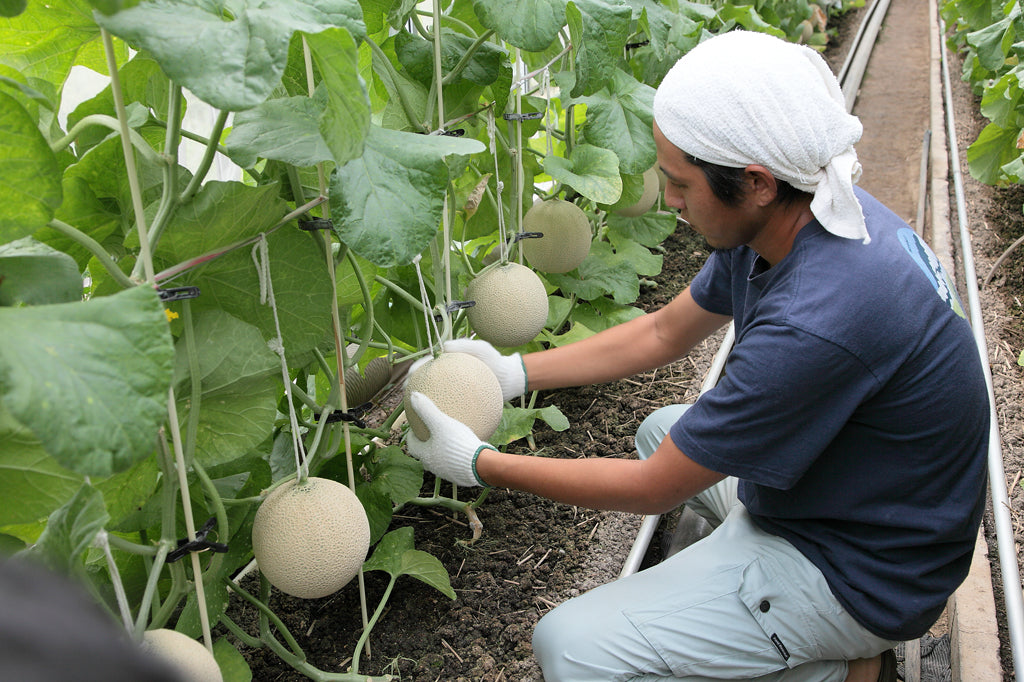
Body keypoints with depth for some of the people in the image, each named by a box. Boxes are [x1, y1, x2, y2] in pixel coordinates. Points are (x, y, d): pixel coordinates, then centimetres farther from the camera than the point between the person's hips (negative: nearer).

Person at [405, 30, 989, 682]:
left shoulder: (817, 327, -36)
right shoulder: (791, 214, -8)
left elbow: (655, 489, -23)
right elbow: (664, 333, 6)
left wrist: (481, 464, -14)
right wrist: (515, 371, 3)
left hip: (856, 572, -8)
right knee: (663, 430, 26)